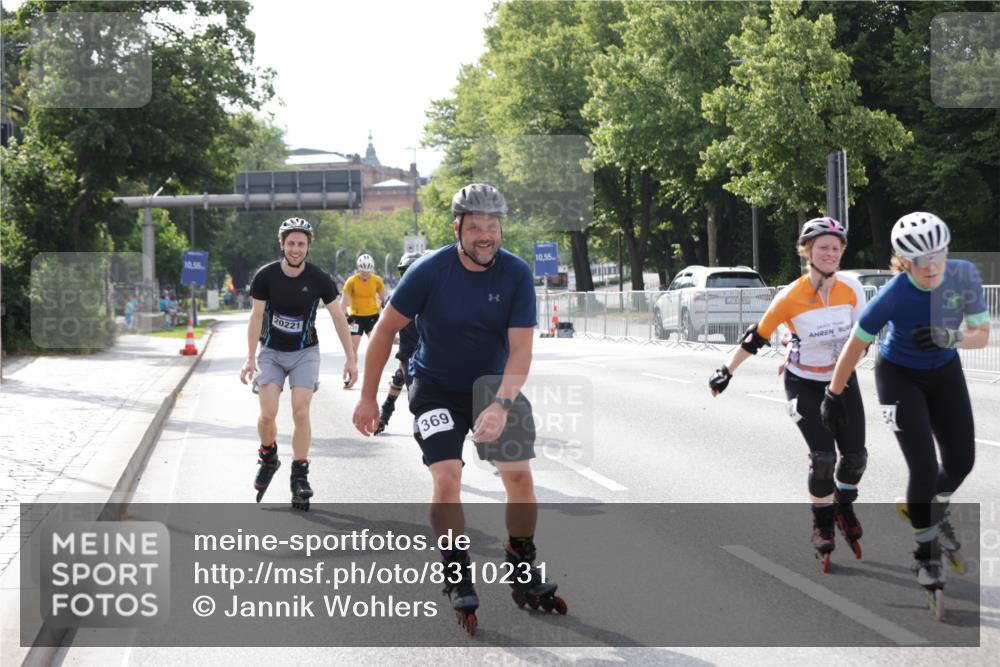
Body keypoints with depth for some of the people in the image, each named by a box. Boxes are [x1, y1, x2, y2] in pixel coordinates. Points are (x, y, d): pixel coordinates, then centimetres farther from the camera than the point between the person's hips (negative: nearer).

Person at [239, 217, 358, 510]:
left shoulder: (319, 278, -12)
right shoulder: (266, 275, -12)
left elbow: (338, 317, -4)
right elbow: (256, 316, -8)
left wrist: (351, 358, -4)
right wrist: (250, 359, -12)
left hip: (305, 353, 0)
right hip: (272, 352, 0)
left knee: (301, 414, -13)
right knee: (267, 414, -12)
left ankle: (300, 476, 0)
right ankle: (268, 457, 18)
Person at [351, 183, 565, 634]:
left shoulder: (517, 274, -17)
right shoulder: (430, 271, -21)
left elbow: (520, 349, -20)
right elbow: (386, 329, -10)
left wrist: (502, 404, -35)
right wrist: (368, 397, -7)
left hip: (493, 386, 2)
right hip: (435, 389, -2)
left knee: (519, 474, -4)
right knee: (447, 478, -17)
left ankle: (524, 576, 16)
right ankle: (458, 580, -1)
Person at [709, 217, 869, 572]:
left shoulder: (852, 289, -12)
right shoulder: (790, 297, -19)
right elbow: (758, 336, -8)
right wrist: (726, 371, -5)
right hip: (804, 385, -3)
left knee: (855, 455, -3)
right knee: (823, 456, -15)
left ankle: (844, 507, 28)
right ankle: (822, 523, 6)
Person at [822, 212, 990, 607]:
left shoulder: (965, 276, -22)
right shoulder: (894, 296, -32)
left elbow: (982, 335, -16)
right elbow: (856, 345, -20)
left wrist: (950, 338, -37)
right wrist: (833, 396, -11)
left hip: (944, 372, 4)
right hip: (899, 376, -4)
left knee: (961, 462, 6)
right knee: (925, 469, -12)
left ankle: (935, 515, 40)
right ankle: (926, 555, 10)